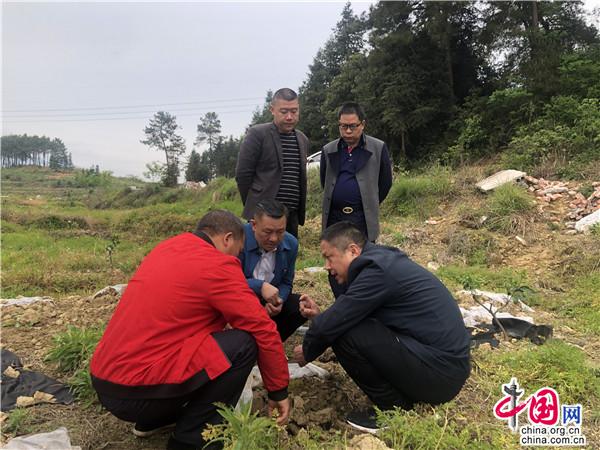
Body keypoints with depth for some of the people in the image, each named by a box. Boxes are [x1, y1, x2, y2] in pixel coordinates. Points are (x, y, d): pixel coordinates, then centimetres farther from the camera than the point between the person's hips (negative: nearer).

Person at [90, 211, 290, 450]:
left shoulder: (168, 246, 12)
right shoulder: (218, 265, -12)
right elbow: (264, 331, -10)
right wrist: (279, 391, 5)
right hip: (137, 392, -9)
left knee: (208, 334, 22)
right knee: (244, 343, -8)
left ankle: (152, 421, 23)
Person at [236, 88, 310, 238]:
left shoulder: (303, 139, 13)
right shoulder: (257, 134, -6)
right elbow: (242, 174, -6)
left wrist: (301, 211, 13)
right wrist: (255, 207, 0)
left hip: (292, 215, 6)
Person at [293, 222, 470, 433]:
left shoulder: (377, 270, -20)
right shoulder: (382, 260, 9)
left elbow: (329, 327, -17)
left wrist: (307, 352, 2)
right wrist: (319, 314, 8)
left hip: (441, 371, -10)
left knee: (344, 335, -18)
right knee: (347, 324, 11)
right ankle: (404, 396, 14)